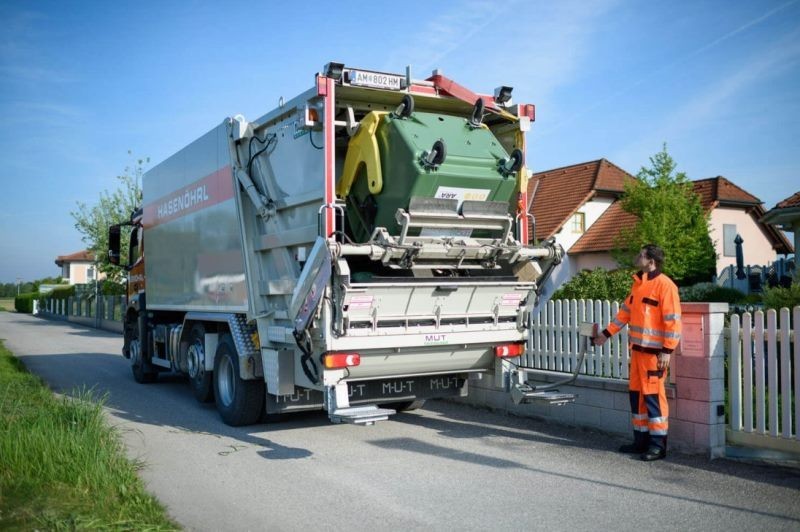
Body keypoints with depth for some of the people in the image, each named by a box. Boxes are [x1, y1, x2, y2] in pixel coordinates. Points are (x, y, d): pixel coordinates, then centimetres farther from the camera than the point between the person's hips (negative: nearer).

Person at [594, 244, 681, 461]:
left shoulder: (665, 285, -13)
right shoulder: (638, 284, 14)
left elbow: (673, 320, -16)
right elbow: (625, 311, 22)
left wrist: (667, 351, -20)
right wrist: (606, 333, 22)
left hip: (654, 351, -9)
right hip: (637, 348, 9)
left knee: (653, 395, -6)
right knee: (636, 394, 12)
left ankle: (658, 444, 2)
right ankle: (641, 439, 22)